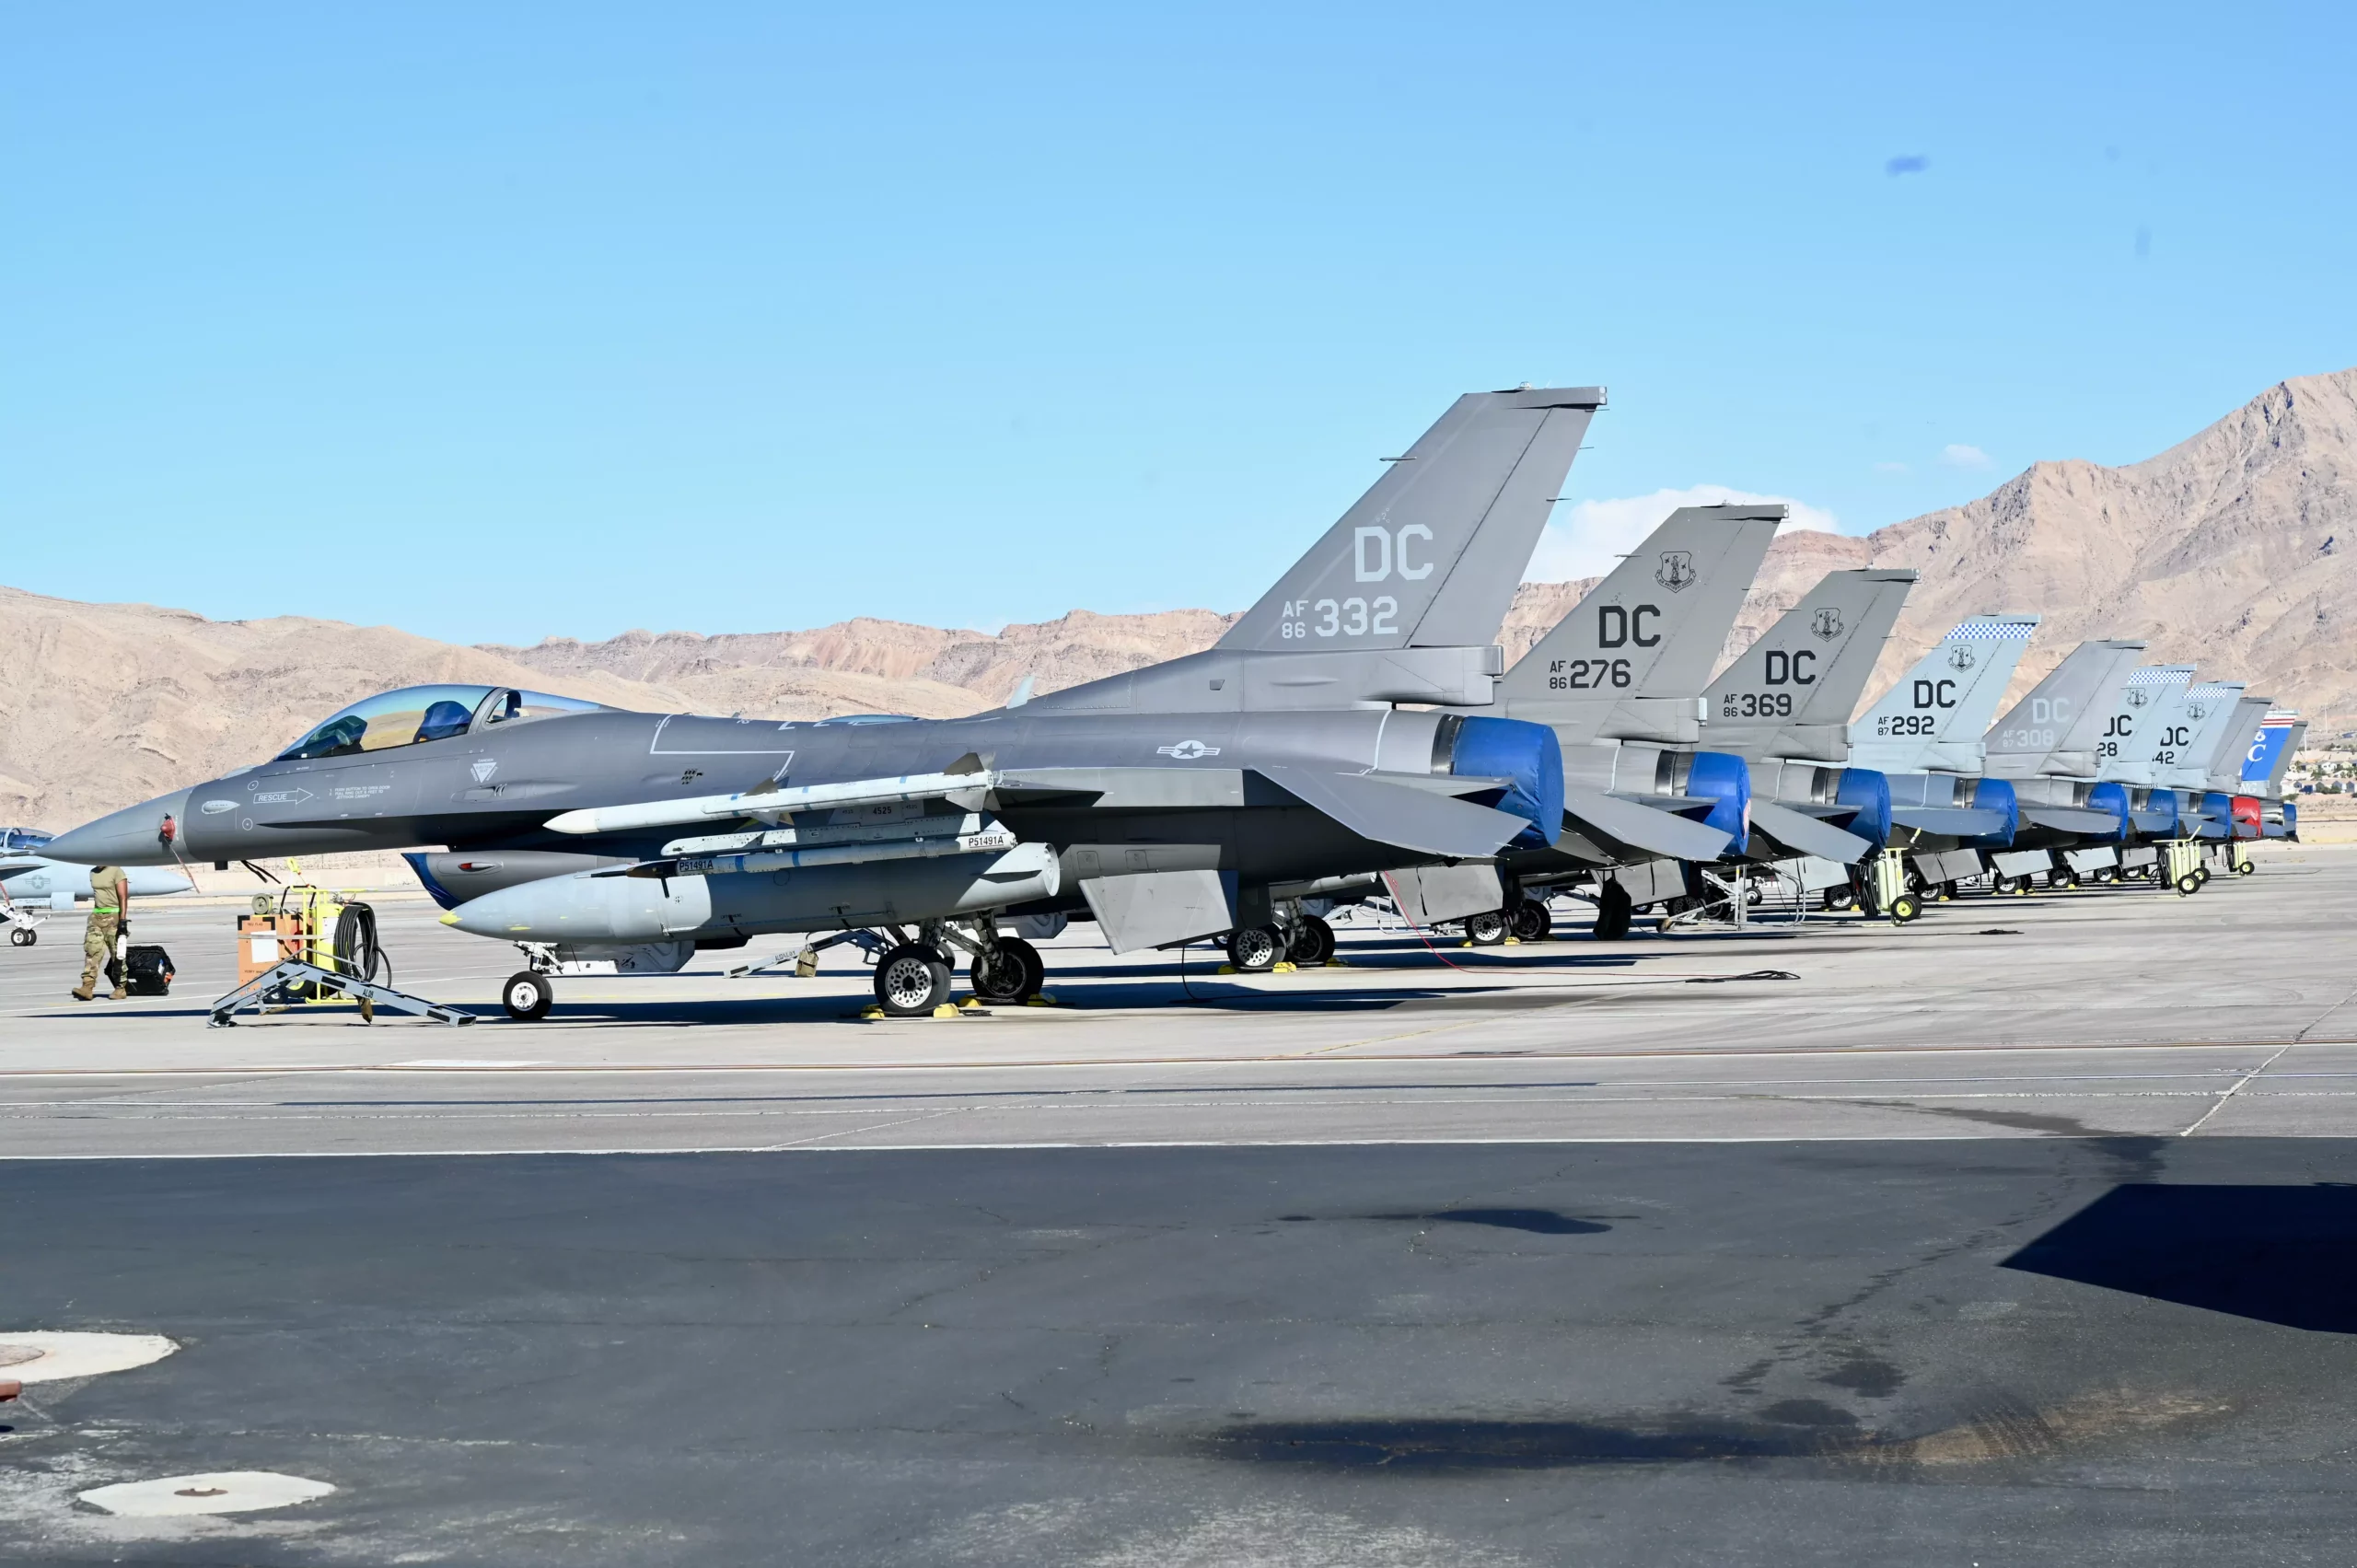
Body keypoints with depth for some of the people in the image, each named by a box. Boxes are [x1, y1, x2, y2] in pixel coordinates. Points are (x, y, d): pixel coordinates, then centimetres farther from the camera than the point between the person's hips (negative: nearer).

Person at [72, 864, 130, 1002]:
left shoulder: (116, 872, -7)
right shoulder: (93, 873, 14)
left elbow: (123, 898, -12)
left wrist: (122, 920, -18)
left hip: (114, 916, -6)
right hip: (96, 916, 6)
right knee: (92, 950, -6)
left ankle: (120, 989, 6)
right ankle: (87, 987, -12)